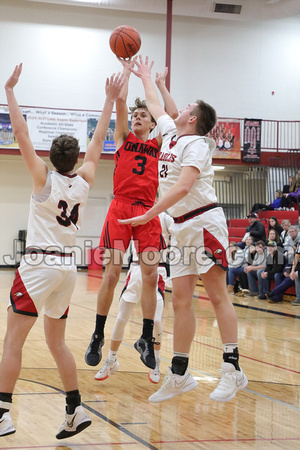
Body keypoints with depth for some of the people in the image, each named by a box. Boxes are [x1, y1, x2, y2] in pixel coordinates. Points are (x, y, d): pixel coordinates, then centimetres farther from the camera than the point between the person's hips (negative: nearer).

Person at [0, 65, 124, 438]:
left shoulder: (45, 179, -7)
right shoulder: (84, 182, 5)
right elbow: (97, 142, 17)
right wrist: (110, 100, 24)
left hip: (39, 264, -6)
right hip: (67, 267, 6)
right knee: (56, 342, 16)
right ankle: (75, 411, 13)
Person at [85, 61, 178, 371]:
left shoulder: (157, 144, 16)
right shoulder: (123, 137, 13)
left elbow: (173, 115, 6)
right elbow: (120, 100, 4)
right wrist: (127, 71, 10)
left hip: (148, 211, 2)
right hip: (121, 207, -2)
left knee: (150, 275, -2)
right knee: (111, 273, -7)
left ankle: (146, 340, 8)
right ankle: (98, 337, 5)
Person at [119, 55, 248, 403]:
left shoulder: (196, 144, -8)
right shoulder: (171, 134, 16)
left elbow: (184, 185, -22)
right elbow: (154, 105, 35)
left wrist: (150, 214, -24)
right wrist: (145, 76, 46)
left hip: (204, 222, -8)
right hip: (181, 227, 8)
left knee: (217, 295, -10)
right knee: (180, 300, 4)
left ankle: (233, 369, -10)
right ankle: (179, 375, 6)